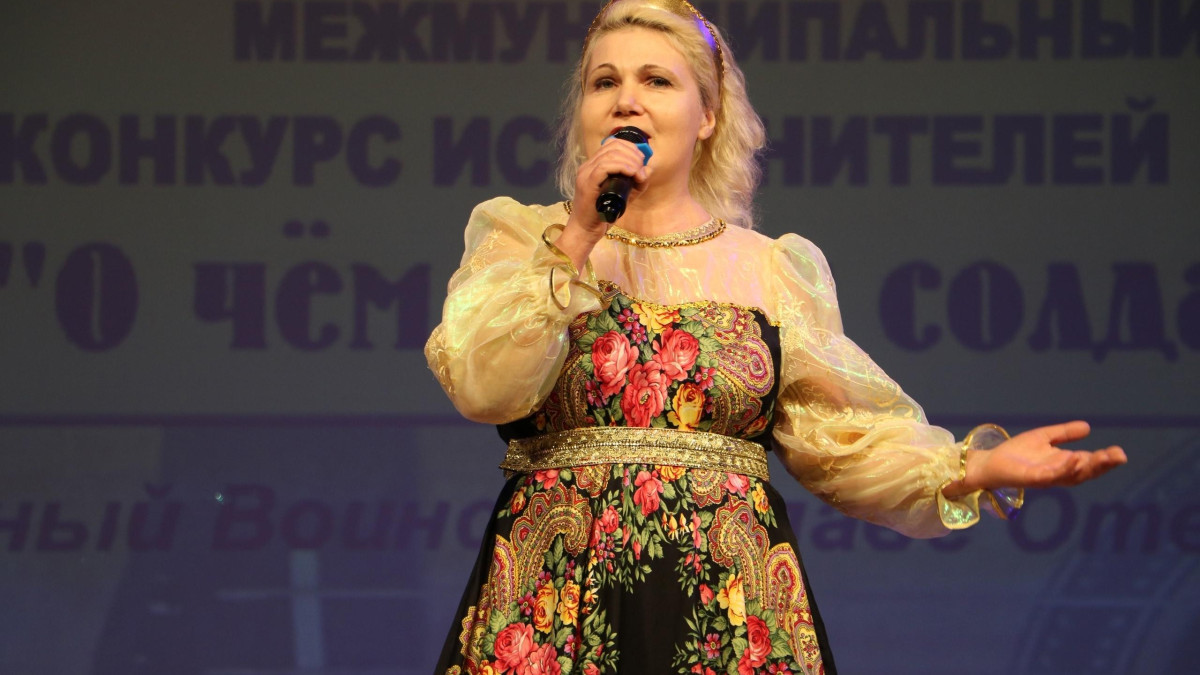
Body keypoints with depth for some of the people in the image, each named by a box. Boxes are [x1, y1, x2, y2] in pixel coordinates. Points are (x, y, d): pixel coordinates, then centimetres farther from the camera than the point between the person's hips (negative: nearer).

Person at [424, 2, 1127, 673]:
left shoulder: (774, 268, 11)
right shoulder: (524, 237, 8)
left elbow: (839, 440, 4)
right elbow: (483, 388, -8)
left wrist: (976, 469, -10)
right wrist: (576, 239, -10)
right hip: (557, 599, -1)